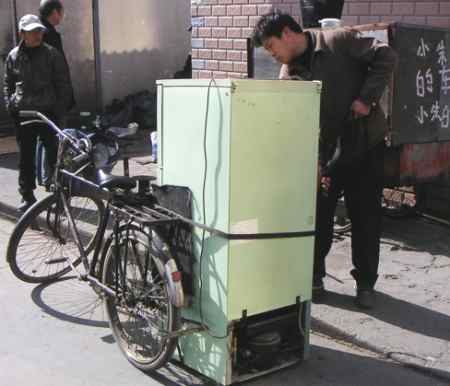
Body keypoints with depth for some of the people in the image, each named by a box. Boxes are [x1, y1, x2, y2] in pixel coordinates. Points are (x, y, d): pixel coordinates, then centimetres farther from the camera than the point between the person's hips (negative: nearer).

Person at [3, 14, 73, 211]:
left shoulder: (52, 54, -2)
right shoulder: (13, 56, 5)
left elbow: (63, 84, -1)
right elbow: (7, 84, 16)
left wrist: (60, 110, -6)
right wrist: (10, 106, 4)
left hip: (47, 113, -3)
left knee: (54, 155, 0)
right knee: (25, 157, 9)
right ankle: (27, 195, 19)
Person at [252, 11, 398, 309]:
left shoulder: (338, 41, -9)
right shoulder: (288, 75, 2)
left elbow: (386, 57, -11)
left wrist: (367, 98, -19)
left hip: (365, 144, -3)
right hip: (324, 150, 4)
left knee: (366, 216, 4)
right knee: (317, 215, 5)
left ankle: (366, 282, 19)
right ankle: (313, 277, 22)